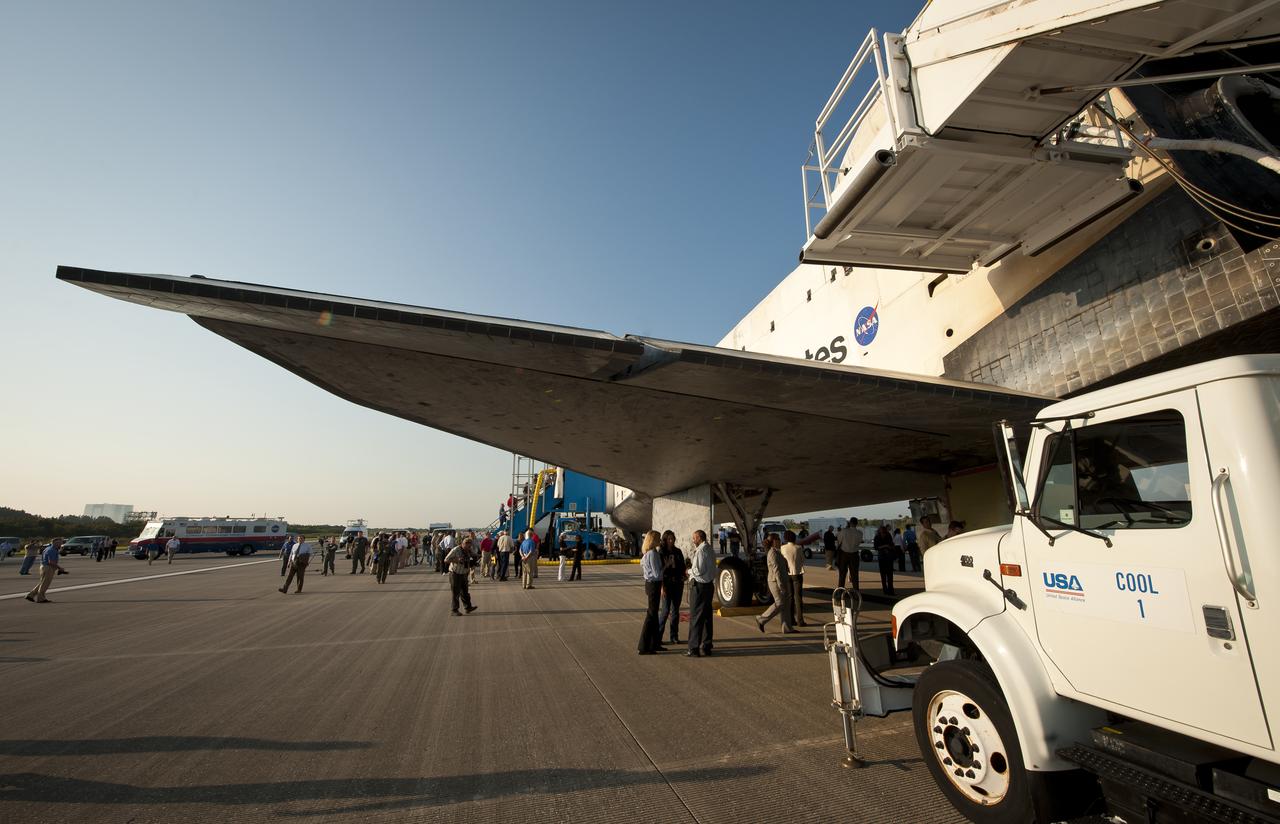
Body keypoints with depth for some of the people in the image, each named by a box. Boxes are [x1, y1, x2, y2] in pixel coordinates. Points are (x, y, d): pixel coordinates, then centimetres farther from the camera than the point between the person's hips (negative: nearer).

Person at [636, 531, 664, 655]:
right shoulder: (652, 554, -19)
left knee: (653, 614, 17)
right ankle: (643, 647, 5)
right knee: (651, 615, -2)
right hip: (653, 585, -10)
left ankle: (655, 643, 27)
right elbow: (657, 574, -20)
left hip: (650, 584, 10)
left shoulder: (648, 553, 11)